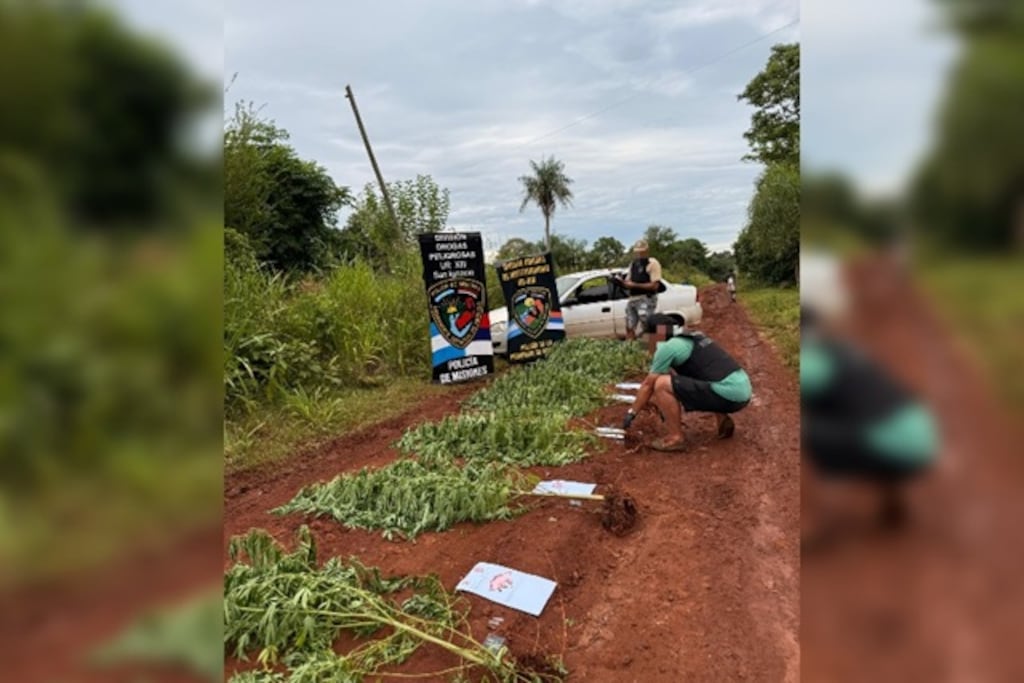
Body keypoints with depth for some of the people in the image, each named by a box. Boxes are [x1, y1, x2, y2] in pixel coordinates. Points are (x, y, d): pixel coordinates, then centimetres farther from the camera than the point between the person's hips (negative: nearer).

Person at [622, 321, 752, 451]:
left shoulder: (668, 346, -5)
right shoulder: (693, 337, 21)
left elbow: (648, 384, 2)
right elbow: (676, 375, 35)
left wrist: (632, 412, 14)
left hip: (729, 395, -9)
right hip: (743, 391, 9)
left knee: (662, 384, -12)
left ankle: (675, 438, -1)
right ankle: (723, 421, 20)